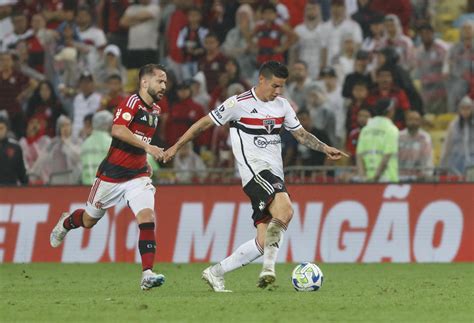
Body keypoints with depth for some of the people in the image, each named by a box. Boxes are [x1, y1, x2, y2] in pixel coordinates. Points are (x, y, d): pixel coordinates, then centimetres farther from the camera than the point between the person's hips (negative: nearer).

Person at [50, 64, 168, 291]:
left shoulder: (155, 110, 9)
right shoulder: (132, 102, -16)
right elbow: (117, 130, -32)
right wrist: (147, 147, -36)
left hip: (137, 175, 5)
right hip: (112, 174, -5)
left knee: (147, 218, -17)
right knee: (89, 220, 13)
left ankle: (147, 274, -21)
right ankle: (65, 222, 48)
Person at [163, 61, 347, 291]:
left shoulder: (282, 106, 13)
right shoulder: (239, 103, -5)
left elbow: (301, 134, 23)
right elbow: (205, 123, 4)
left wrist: (325, 149, 6)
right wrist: (176, 147, 7)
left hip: (275, 176, 7)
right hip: (255, 170, -7)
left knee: (265, 242, -2)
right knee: (285, 210, -34)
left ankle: (215, 273, 8)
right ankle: (269, 267, -30)